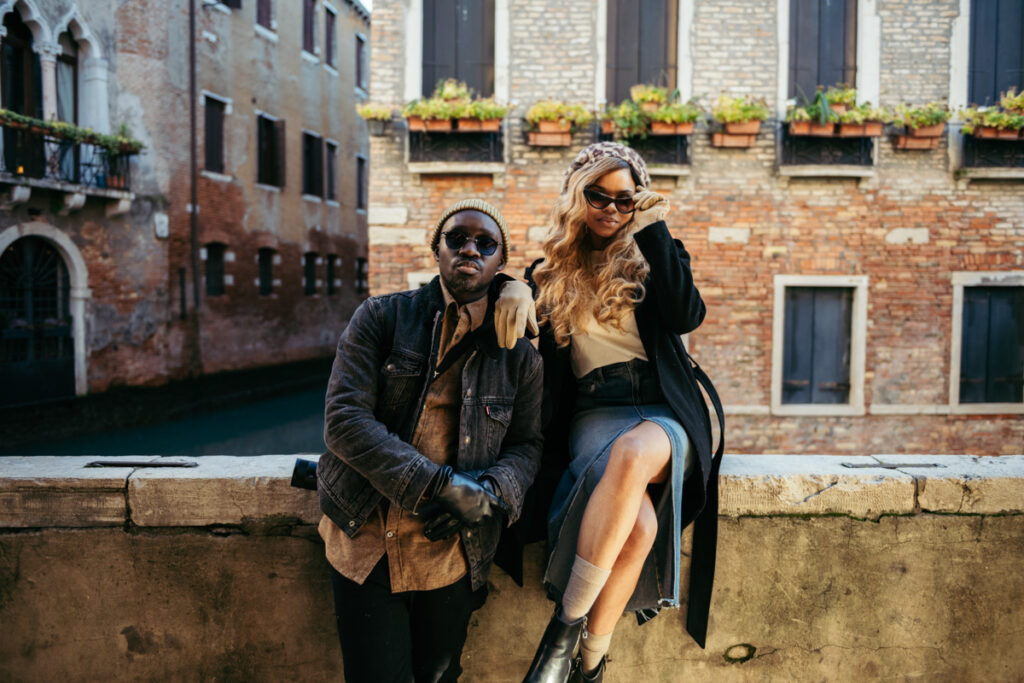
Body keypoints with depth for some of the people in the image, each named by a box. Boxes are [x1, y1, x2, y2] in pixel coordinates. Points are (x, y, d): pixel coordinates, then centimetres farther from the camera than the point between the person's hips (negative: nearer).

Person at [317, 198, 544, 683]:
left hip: (449, 554, 2)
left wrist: (491, 492, -14)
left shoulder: (519, 356, 3)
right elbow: (343, 420, -12)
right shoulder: (381, 317, -3)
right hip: (365, 545, -2)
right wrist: (437, 485, -20)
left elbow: (526, 444, 9)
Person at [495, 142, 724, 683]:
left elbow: (687, 317, -4)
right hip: (592, 414, 0)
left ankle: (567, 628, -27)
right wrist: (513, 287, -4)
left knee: (631, 454, -39)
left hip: (663, 413, 0)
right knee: (638, 524, -32)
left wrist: (654, 232, -3)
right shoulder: (554, 270, 15)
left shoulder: (652, 255, 12)